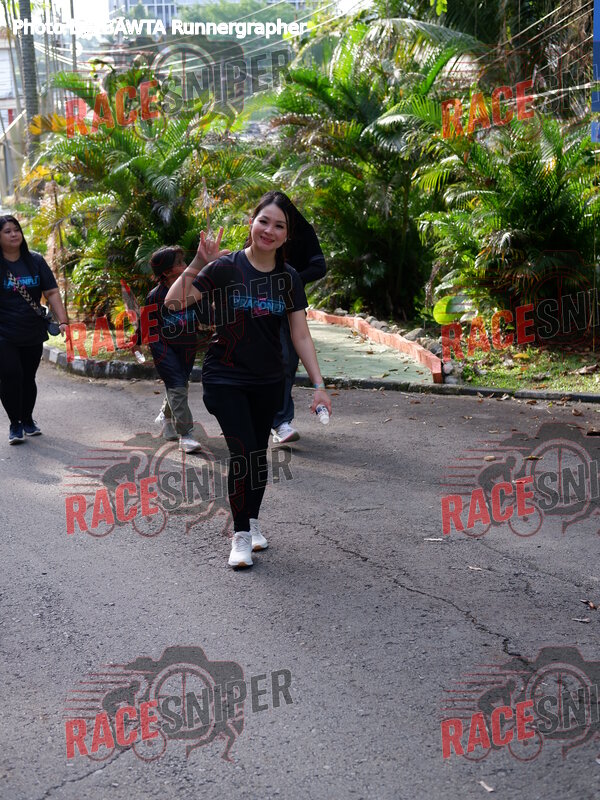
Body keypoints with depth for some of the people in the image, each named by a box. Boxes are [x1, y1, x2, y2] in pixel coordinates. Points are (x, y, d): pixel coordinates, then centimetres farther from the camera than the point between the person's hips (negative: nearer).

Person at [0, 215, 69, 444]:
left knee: (28, 378, 12)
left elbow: (52, 292, 2)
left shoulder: (35, 261, 3)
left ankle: (27, 420, 30)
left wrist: (62, 320, -8)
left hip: (33, 334, 3)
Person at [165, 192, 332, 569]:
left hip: (268, 381, 4)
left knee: (259, 452, 12)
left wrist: (319, 385, -4)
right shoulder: (226, 267, -12)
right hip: (226, 378, -4)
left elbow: (301, 335, 2)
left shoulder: (289, 277, 0)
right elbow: (173, 302, -19)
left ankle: (253, 521, 33)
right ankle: (241, 535, 3)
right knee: (242, 450, -11)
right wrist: (199, 263, -31)